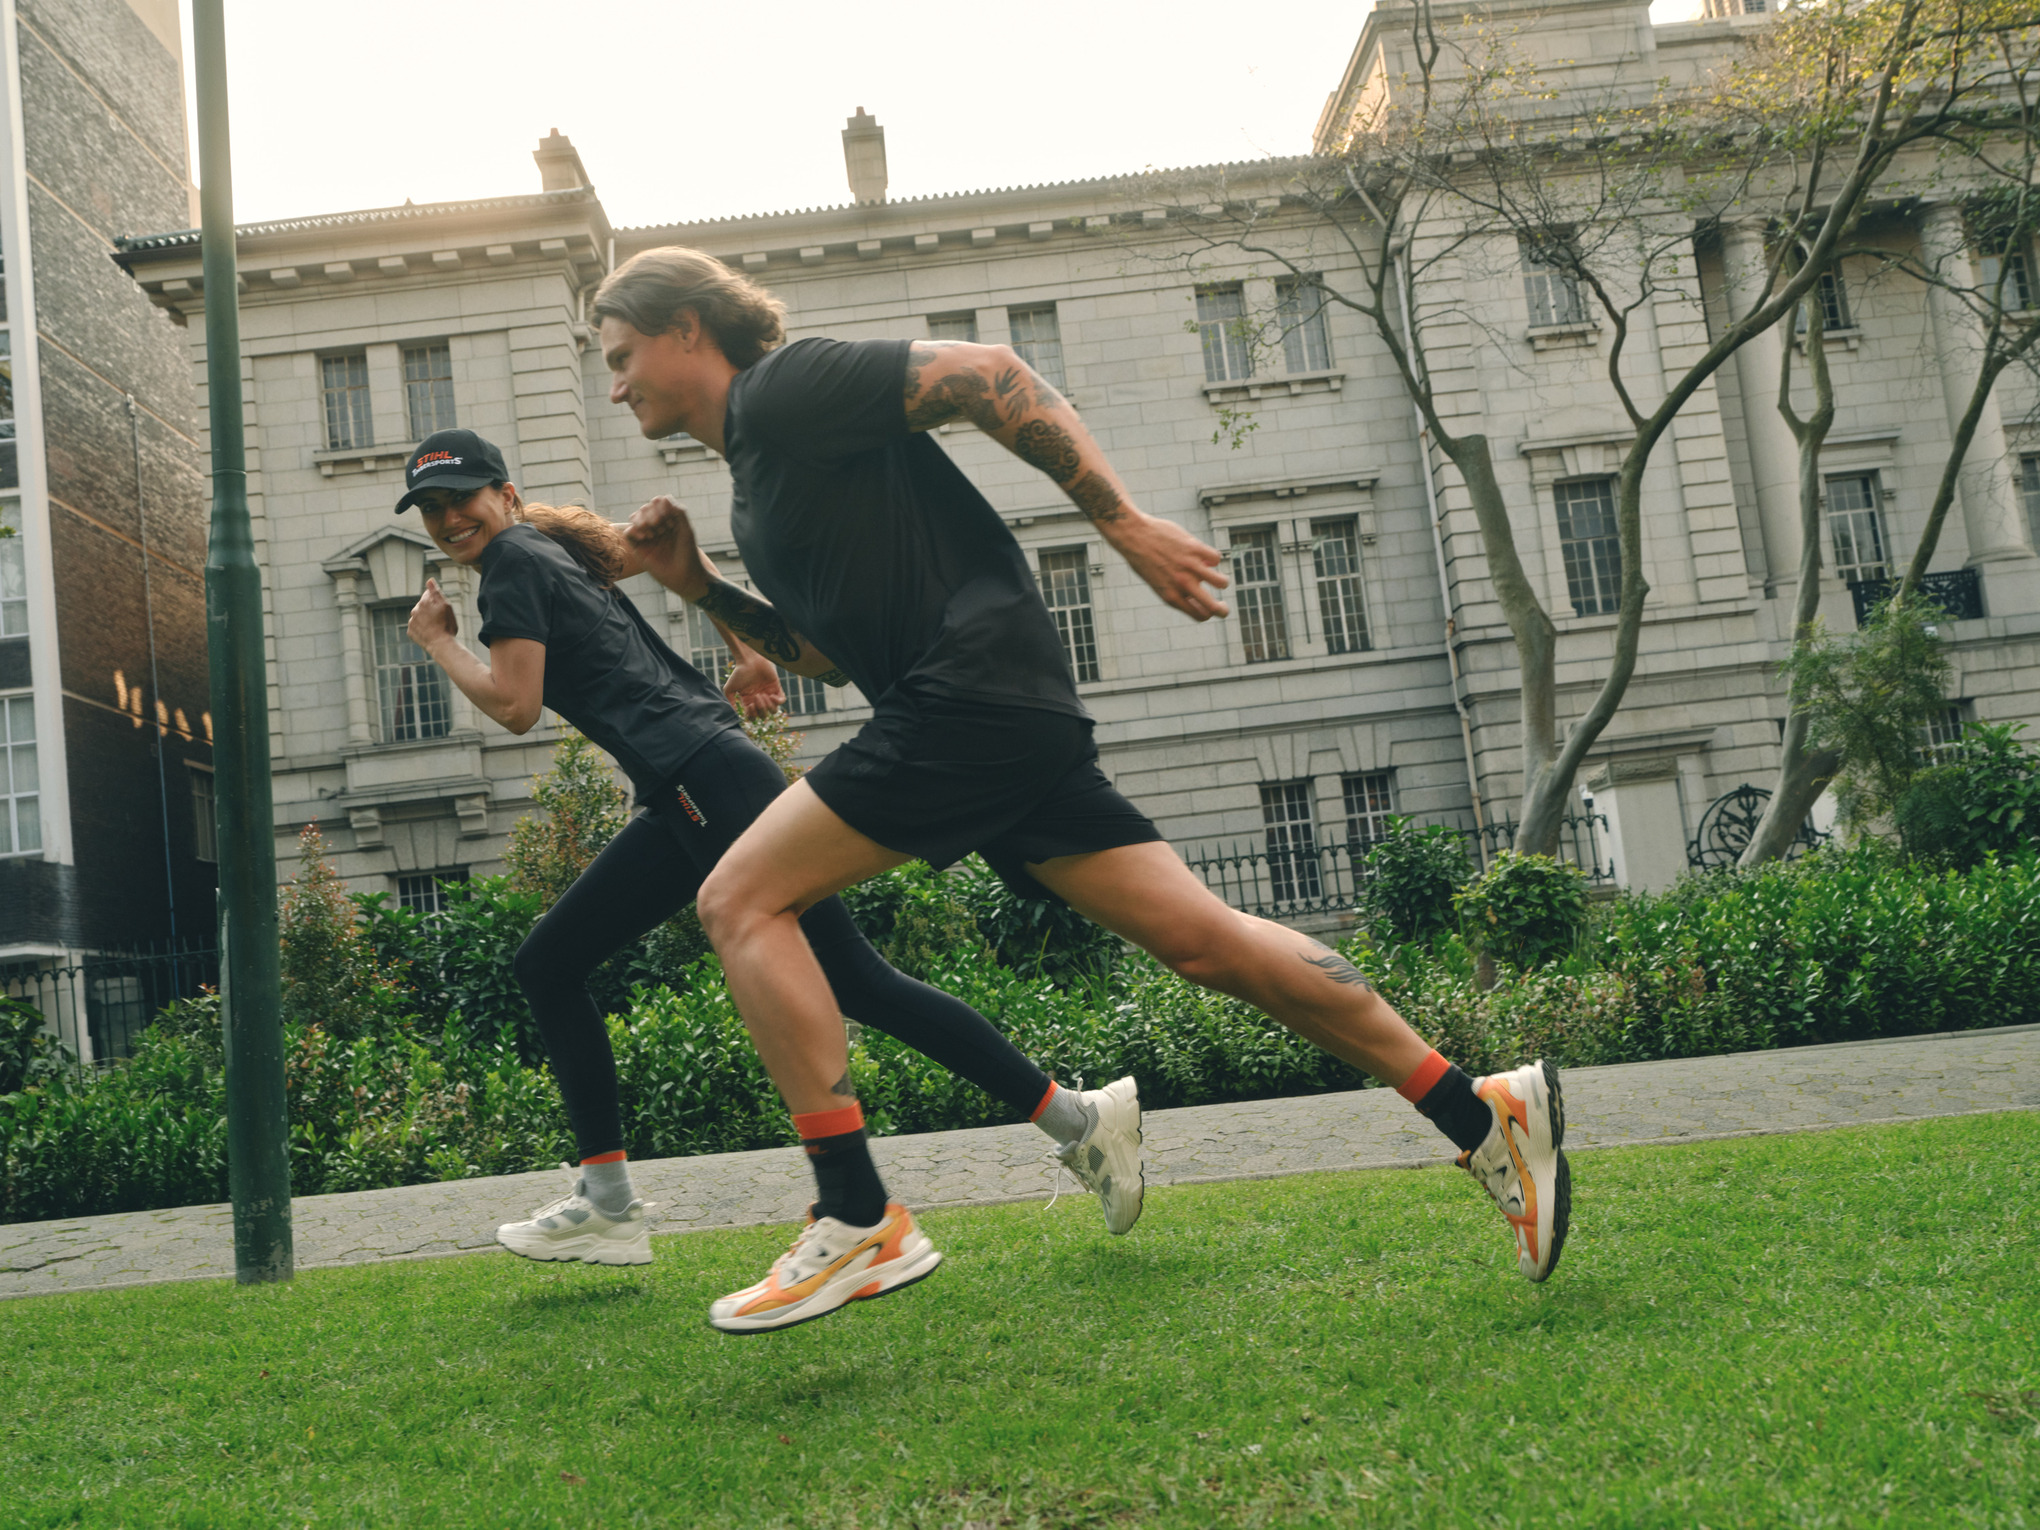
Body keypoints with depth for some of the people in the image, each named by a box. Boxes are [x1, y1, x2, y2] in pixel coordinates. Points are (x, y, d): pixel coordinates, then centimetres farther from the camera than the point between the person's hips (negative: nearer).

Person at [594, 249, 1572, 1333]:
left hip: (971, 692, -9)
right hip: (1002, 715, 9)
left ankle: (858, 1222, -8)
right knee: (1200, 938, 4)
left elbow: (984, 374, -12)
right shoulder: (753, 472, 25)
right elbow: (824, 641, 32)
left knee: (740, 900, -7)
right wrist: (701, 587, 20)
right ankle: (1480, 1114, 8)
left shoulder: (781, 388, -3)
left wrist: (1124, 523, -17)